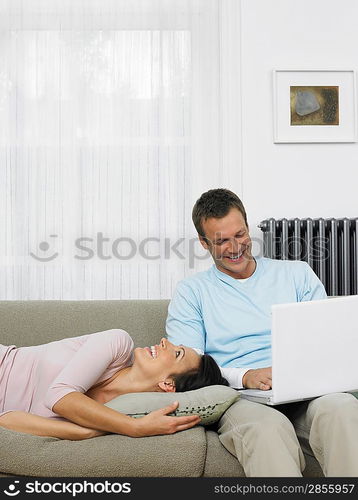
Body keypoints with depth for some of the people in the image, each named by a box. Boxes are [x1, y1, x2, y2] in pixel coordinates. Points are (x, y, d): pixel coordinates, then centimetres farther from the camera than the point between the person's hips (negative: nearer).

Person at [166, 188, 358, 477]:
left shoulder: (298, 274, 21)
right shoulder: (191, 292, 14)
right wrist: (245, 376, -15)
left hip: (306, 394, 2)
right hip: (240, 400, -2)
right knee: (268, 425, -38)